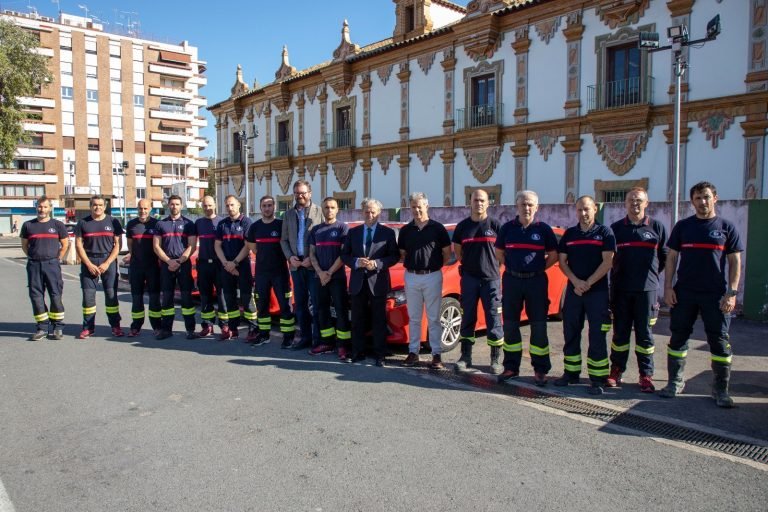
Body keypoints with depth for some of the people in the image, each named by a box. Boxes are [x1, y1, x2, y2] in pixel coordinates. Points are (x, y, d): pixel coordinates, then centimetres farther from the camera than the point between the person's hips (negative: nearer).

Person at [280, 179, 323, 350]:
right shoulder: (289, 214, 12)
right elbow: (284, 239, 11)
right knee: (300, 303, 11)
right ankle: (305, 336, 21)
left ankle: (318, 338, 9)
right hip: (296, 265, 5)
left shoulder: (319, 212, -3)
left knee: (316, 302, 0)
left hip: (314, 265, -5)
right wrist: (290, 257, -4)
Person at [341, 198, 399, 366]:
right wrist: (356, 262, -11)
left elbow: (395, 256, -3)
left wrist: (377, 263, -16)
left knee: (379, 321, 3)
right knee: (357, 320, 9)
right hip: (357, 282, 3)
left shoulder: (388, 232, 1)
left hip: (378, 283, -3)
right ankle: (358, 352, 18)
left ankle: (379, 354, 10)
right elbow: (344, 254, 9)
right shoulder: (353, 232, 10)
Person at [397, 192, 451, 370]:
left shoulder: (438, 228, -2)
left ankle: (437, 354, 8)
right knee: (414, 318, 11)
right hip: (411, 277, 3)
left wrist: (435, 267, 2)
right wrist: (411, 266, 4)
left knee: (433, 318, 3)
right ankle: (413, 352, 19)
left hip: (432, 277, -3)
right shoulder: (405, 230, 7)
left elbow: (447, 254, 2)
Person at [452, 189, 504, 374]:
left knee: (494, 320, 1)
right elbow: (457, 250, 16)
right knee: (467, 319, 8)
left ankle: (496, 360, 10)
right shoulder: (462, 226, 5)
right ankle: (465, 357, 17)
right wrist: (469, 263, 10)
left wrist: (492, 265, 4)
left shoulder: (495, 225, -2)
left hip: (491, 278, -2)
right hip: (469, 278, 2)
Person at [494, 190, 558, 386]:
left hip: (536, 281, -2)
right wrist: (512, 267, 5)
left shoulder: (544, 229, -1)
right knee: (510, 325, 7)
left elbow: (553, 255, 6)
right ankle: (511, 367, 19)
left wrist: (539, 268, -1)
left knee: (539, 326, 3)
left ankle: (540, 370, 13)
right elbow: (499, 253, 14)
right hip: (511, 280, 2)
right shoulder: (507, 228, 4)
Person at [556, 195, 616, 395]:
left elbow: (607, 262, -8)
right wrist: (576, 282, -9)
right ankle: (571, 373, 20)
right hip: (573, 290, 4)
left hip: (598, 291, -4)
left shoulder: (604, 232, 0)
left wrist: (588, 283, -13)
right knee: (570, 334, 8)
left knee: (597, 336, -2)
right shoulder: (569, 234, 10)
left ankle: (598, 379, 4)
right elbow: (562, 261, 7)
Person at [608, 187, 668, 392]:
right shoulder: (616, 228, 8)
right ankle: (616, 371, 16)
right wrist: (617, 275, 7)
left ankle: (646, 375, 12)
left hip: (647, 289, -1)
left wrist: (650, 273, 8)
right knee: (620, 332, 7)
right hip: (620, 289, 1)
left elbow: (665, 256, 9)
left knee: (644, 333, 4)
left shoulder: (657, 227, 5)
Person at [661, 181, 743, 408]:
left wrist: (732, 292, -5)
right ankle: (675, 381, 19)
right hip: (684, 292, 1)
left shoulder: (726, 227, 4)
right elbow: (671, 258, 7)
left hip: (716, 294, -1)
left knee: (720, 341, 3)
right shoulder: (683, 226, 7)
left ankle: (720, 389, 14)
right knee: (678, 337, 6)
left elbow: (735, 262, 3)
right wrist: (668, 287, -1)